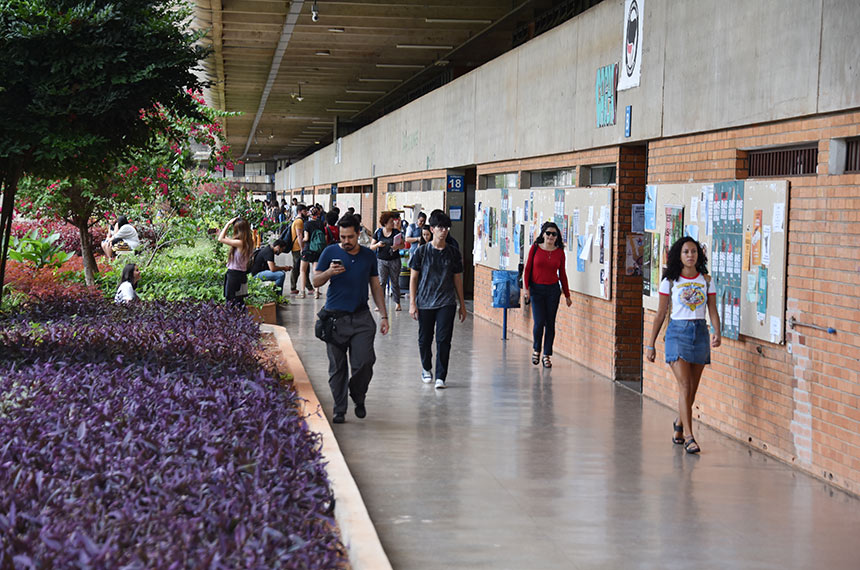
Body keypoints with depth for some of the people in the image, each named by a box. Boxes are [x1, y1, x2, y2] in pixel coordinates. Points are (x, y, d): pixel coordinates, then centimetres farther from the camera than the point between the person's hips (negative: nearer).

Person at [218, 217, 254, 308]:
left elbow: (221, 239, -15)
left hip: (234, 274, -9)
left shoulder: (240, 243, -21)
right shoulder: (248, 242, 5)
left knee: (231, 302, -5)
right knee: (240, 302, 14)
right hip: (242, 274, 9)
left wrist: (228, 224, -10)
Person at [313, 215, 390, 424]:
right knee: (337, 367, 3)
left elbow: (376, 287, 17)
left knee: (364, 362, -10)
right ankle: (339, 410, 13)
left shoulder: (368, 256, 11)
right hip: (335, 318, -1)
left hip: (361, 318, 1)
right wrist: (329, 272, -17)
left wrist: (383, 316, 12)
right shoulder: (330, 253, 3)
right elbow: (315, 282, 4)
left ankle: (358, 398, 16)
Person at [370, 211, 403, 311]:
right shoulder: (378, 233, 3)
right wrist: (378, 245, -16)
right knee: (381, 282, -7)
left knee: (395, 282, 3)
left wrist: (398, 246, -17)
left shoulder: (396, 232, 3)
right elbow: (371, 247, 5)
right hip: (382, 260, 0)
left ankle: (398, 303, 12)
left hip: (394, 260, 0)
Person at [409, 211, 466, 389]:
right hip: (425, 302, 0)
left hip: (446, 303, 0)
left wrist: (462, 305, 11)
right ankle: (426, 368, 34)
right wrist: (412, 303, -4)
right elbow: (413, 278, 2)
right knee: (425, 339, 10)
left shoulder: (453, 253, 6)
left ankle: (440, 376, -5)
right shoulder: (421, 252, 1)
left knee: (444, 340, -8)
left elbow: (457, 279, 12)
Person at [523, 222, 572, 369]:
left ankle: (547, 355, 10)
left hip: (553, 290, 2)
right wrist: (526, 288, -8)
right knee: (539, 322, -8)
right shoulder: (535, 248, -1)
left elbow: (562, 274, 9)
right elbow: (527, 269, 2)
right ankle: (536, 350, 17)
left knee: (550, 323, 1)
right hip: (536, 289, -2)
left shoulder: (559, 252, 3)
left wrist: (567, 295, 11)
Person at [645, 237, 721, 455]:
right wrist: (650, 344, 4)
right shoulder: (670, 281, 1)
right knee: (685, 386, -13)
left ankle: (679, 422, 36)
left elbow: (713, 311, 5)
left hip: (700, 332, 3)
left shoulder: (706, 281, 7)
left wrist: (717, 333, -14)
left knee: (692, 389, 9)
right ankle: (689, 437, -13)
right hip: (677, 332, -3)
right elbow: (661, 314, 4)